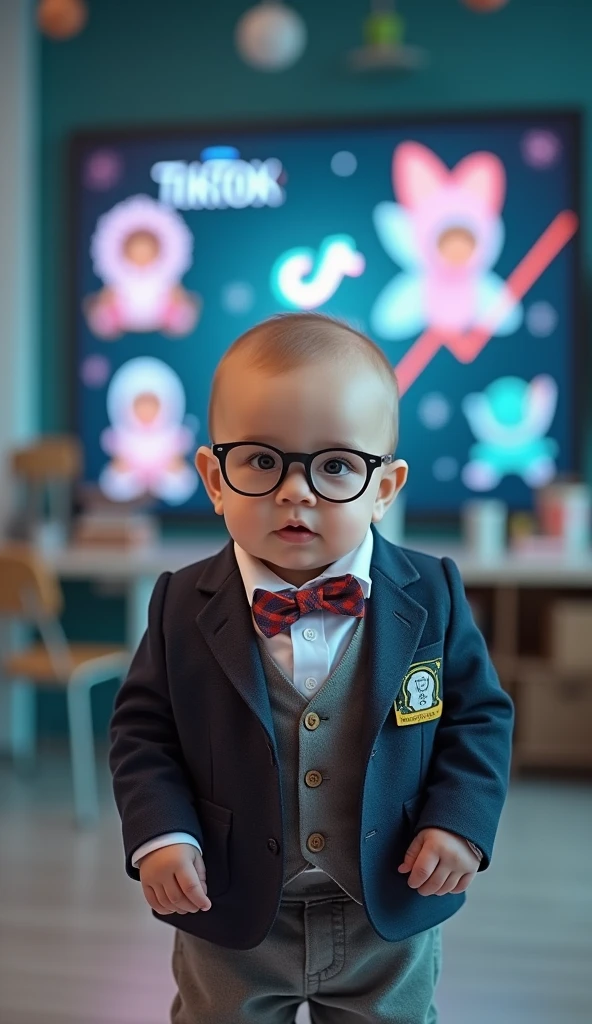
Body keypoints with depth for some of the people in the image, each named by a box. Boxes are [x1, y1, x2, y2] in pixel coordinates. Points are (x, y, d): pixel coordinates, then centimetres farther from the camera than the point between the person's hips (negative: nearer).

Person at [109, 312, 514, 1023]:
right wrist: (161, 834, -16)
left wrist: (461, 820, -14)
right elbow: (145, 728, -4)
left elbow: (478, 714, -3)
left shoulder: (430, 598, -12)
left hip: (391, 920, 1)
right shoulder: (183, 608, -12)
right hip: (231, 918, 0)